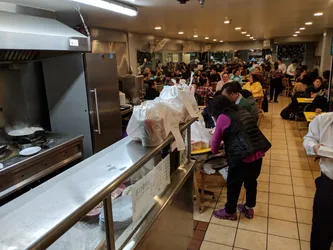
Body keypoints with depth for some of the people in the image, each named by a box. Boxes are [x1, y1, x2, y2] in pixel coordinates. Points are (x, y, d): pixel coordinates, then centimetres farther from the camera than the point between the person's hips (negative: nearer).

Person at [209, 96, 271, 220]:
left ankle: (230, 212, 31)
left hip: (242, 157, -7)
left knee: (233, 184, 13)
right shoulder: (243, 112, 17)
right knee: (251, 182, 24)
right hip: (258, 153, 7)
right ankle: (249, 209, 42)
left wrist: (214, 151, 25)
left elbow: (216, 139, 5)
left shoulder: (223, 117, -4)